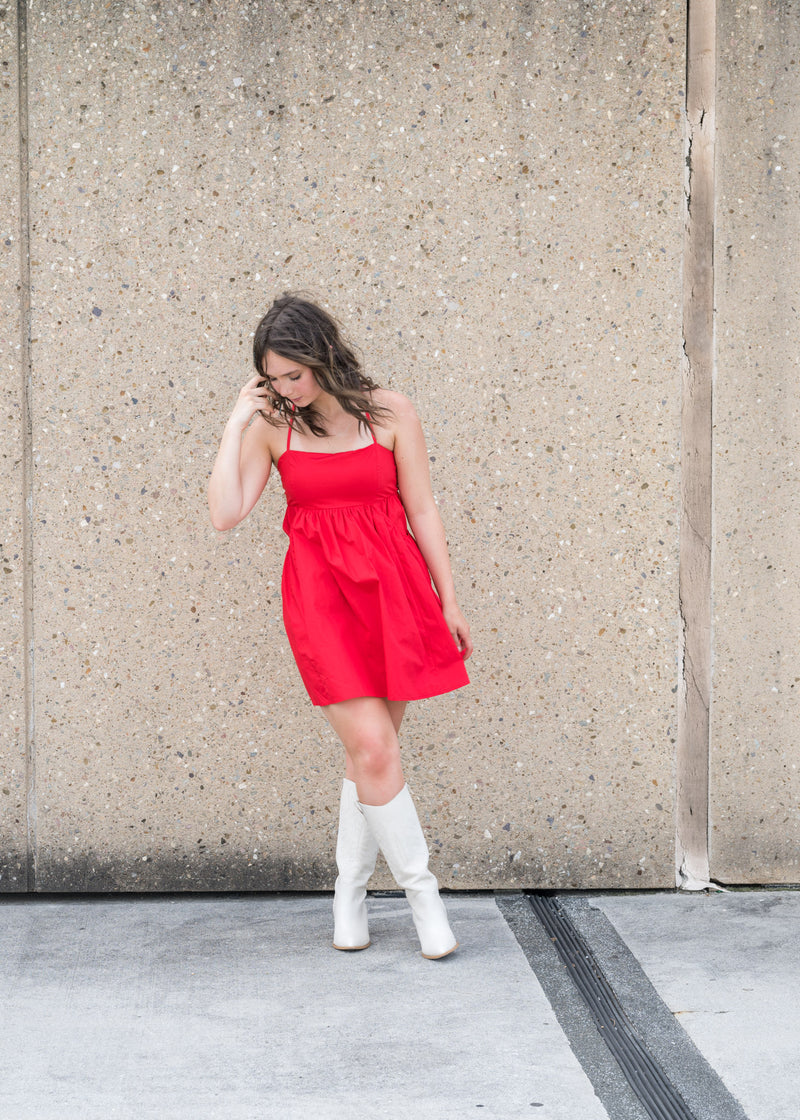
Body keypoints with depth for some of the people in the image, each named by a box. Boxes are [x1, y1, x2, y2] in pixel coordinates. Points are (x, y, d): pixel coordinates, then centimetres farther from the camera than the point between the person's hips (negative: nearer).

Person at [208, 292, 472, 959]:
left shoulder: (389, 413, 0)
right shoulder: (271, 424, 2)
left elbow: (422, 510, 4)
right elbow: (225, 514, -8)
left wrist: (448, 602, 5)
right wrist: (236, 423, -9)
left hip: (392, 588, 1)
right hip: (319, 594, -1)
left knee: (370, 752, 6)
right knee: (374, 750, -9)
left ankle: (350, 895, 23)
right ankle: (423, 893, 5)